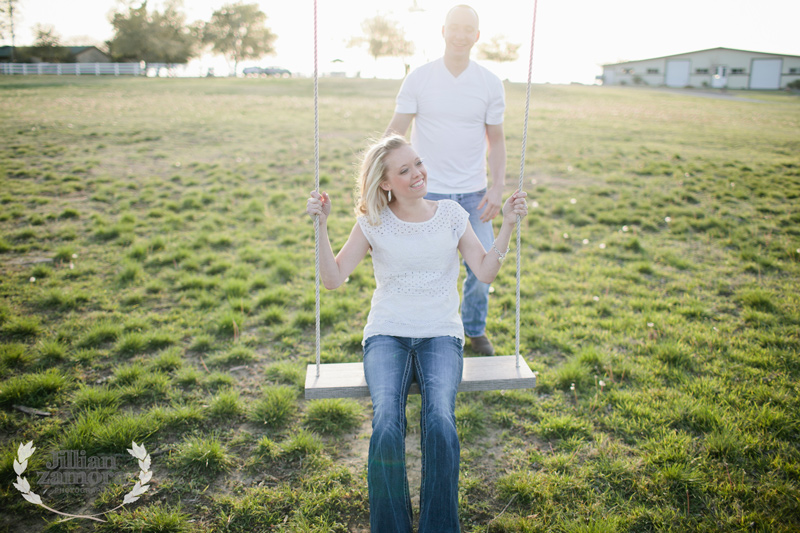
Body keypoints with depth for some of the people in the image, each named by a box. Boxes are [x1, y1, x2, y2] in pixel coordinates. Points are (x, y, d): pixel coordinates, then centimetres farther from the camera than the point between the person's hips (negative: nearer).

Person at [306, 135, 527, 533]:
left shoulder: (450, 214, 6)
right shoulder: (373, 222, 4)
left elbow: (485, 273, 2)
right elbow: (333, 278, 0)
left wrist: (508, 225, -7)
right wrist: (322, 224, -8)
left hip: (441, 335, 1)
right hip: (386, 335, 0)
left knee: (440, 421, -28)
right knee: (386, 425, -27)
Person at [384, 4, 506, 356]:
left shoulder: (490, 85, 3)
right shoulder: (418, 79, -2)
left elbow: (495, 140, 8)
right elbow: (395, 131, -3)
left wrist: (498, 187, -3)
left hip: (473, 193, 2)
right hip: (428, 192, -2)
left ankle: (475, 330, 30)